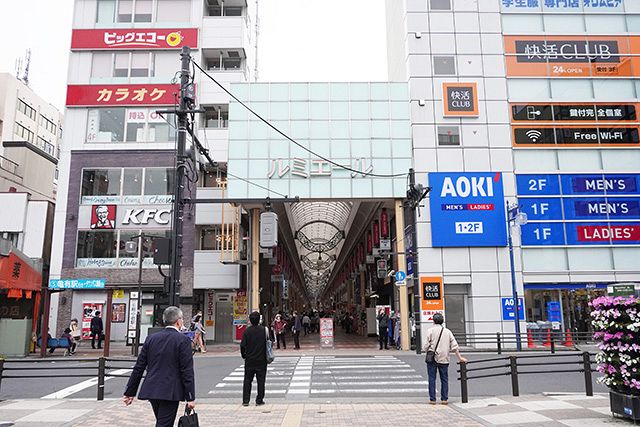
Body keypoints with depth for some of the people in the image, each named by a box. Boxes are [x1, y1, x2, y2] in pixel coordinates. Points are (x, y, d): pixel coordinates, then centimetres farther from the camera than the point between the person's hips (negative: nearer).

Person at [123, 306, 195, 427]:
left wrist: (130, 392, 14)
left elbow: (139, 367, 7)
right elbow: (187, 371, -12)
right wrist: (190, 397, -8)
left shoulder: (151, 338, 5)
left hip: (151, 390, 6)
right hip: (170, 392, -6)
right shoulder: (183, 340, -10)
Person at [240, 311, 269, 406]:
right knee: (260, 381, 8)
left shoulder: (247, 331, -6)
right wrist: (268, 356, 11)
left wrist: (244, 355, 10)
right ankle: (259, 400, 10)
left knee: (247, 380, 11)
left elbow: (242, 345, -5)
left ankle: (245, 400, 13)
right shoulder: (264, 330, -7)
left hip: (249, 360, 1)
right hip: (261, 360, -1)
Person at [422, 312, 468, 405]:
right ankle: (444, 399, 13)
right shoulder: (448, 331, 7)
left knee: (432, 379, 4)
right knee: (444, 379, 12)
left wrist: (424, 350, 12)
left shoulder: (431, 331, -5)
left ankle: (432, 399, 6)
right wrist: (460, 358, 10)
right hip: (444, 359, 3)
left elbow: (425, 346, -9)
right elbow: (455, 346, 6)